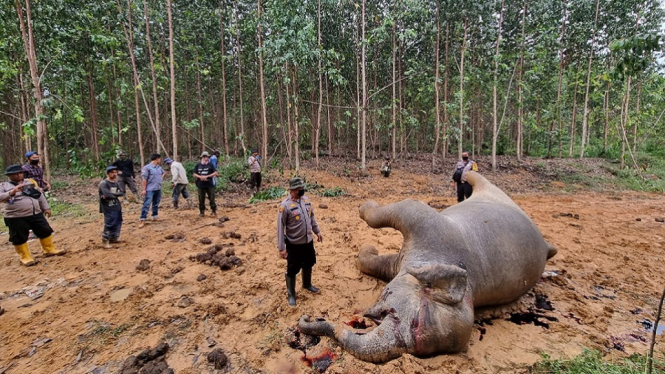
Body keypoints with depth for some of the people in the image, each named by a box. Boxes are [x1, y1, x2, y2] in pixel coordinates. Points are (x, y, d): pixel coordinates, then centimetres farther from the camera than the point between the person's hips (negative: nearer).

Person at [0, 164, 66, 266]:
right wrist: (12, 192, -29)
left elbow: (40, 195, 14)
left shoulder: (31, 182, 9)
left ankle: (49, 250, 27)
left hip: (36, 214, 4)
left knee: (45, 231, 11)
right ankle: (25, 257, 19)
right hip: (16, 218, -3)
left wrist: (46, 208, 12)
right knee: (19, 238, 5)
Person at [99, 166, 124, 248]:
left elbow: (122, 192, -2)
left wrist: (112, 194, -16)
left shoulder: (116, 183, 8)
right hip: (108, 207, -7)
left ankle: (113, 238, 30)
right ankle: (105, 240, 7)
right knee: (109, 224, -6)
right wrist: (116, 194, -7)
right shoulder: (103, 183, -12)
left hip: (117, 206, 7)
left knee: (118, 223, 15)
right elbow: (107, 194, -24)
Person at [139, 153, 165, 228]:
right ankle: (142, 220, -6)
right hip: (150, 190, -7)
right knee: (146, 204, -8)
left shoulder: (159, 167, 10)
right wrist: (144, 189, -16)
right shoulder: (147, 167, -13)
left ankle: (155, 216, 27)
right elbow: (144, 179, -14)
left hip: (158, 189, 7)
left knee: (156, 204, 15)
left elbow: (163, 173, 33)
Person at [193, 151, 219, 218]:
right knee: (201, 199, 6)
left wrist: (207, 176, -13)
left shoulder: (210, 165, 4)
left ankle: (214, 211, 11)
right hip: (201, 185, 1)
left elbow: (215, 173, -4)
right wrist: (200, 177, -14)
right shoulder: (198, 165, 7)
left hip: (210, 185, -1)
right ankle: (202, 212, 19)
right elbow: (194, 174, 6)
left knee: (212, 198, -1)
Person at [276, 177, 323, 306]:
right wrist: (281, 247, -18)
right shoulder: (285, 206, -22)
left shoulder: (306, 200, -2)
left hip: (308, 241, 7)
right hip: (294, 244, -6)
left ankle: (307, 284, 51)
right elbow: (280, 227, -18)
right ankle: (291, 294, 30)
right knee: (292, 270, 8)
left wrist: (317, 231, 15)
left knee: (308, 264, 25)